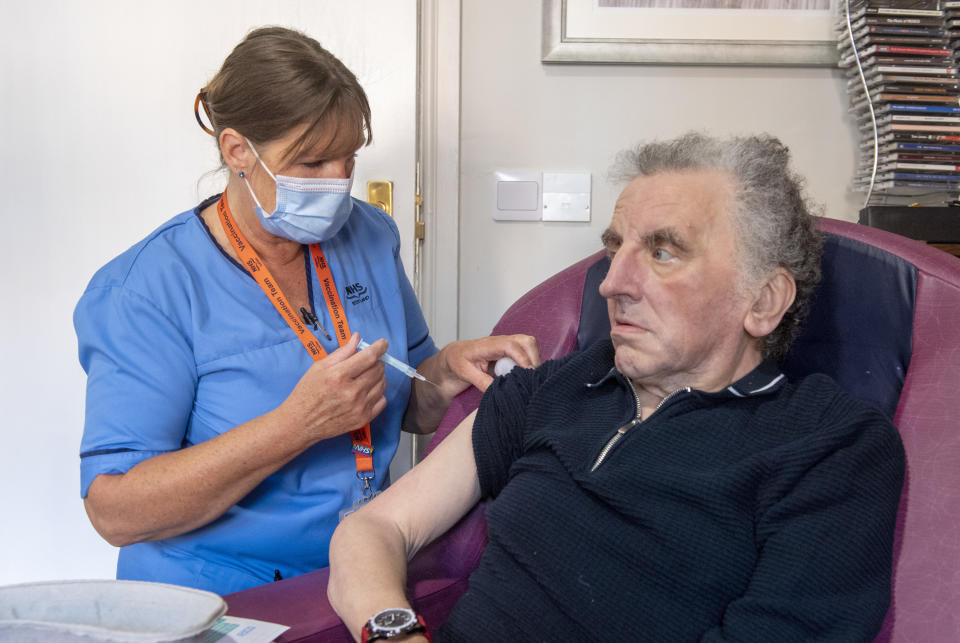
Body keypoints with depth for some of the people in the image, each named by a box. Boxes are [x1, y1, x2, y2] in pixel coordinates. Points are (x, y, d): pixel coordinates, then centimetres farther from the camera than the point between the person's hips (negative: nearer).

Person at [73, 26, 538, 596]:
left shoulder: (368, 236, 10)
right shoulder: (152, 287, -9)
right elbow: (115, 511, -18)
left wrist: (450, 369, -5)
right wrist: (300, 423, -24)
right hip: (214, 595, -4)